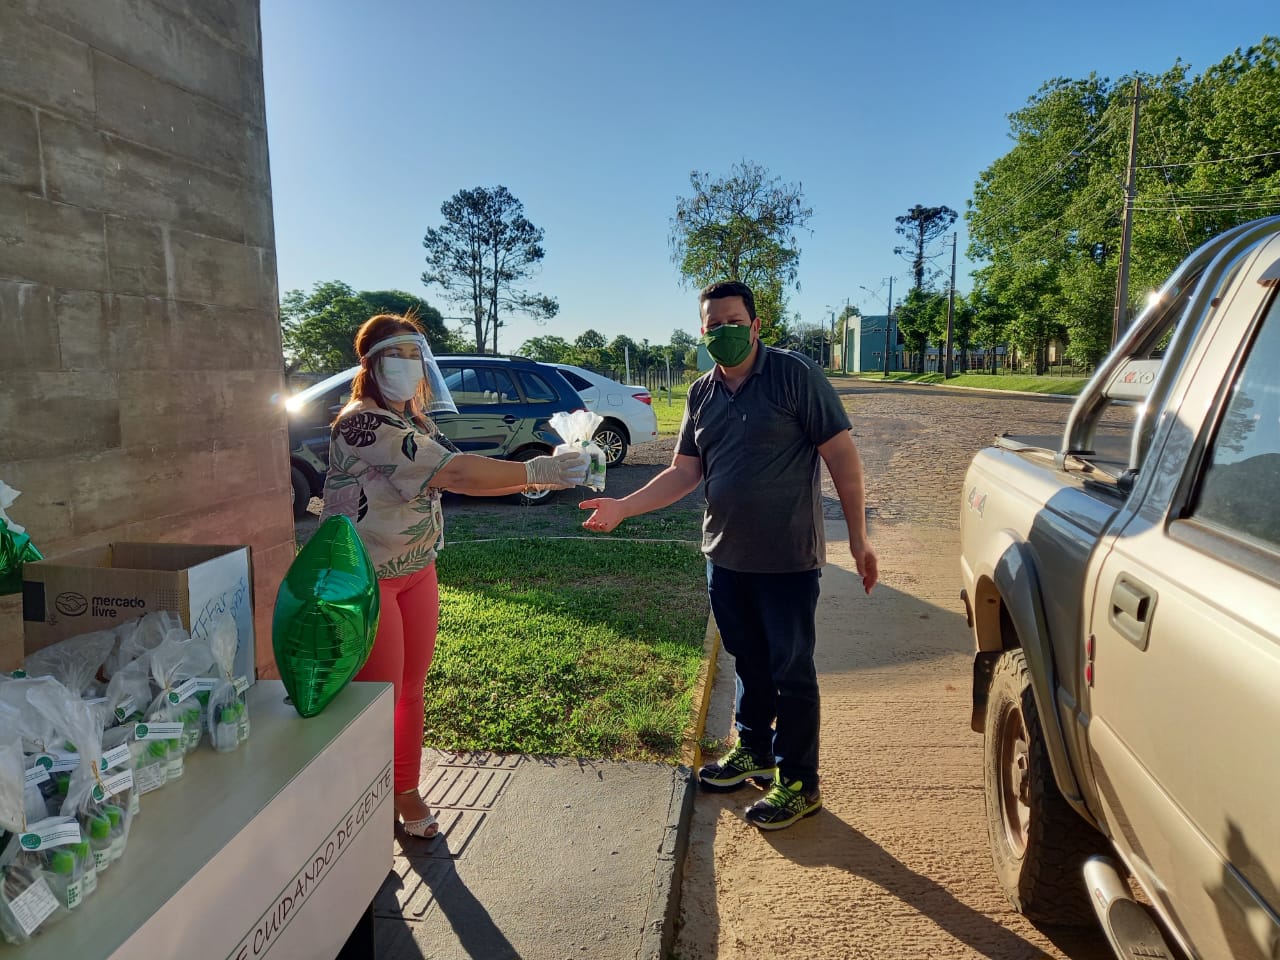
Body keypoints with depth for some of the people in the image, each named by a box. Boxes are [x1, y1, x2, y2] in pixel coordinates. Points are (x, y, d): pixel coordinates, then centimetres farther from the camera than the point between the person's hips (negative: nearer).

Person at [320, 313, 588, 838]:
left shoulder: (415, 422, 9)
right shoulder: (362, 422, -22)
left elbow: (465, 479, 6)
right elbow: (453, 472, -30)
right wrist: (538, 470, -31)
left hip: (417, 571, 8)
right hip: (365, 577, -8)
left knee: (411, 689, 15)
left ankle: (406, 792, 32)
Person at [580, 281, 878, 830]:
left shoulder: (794, 375, -12)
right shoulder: (701, 394, 6)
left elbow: (841, 455, -12)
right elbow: (684, 472, 6)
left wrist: (857, 536, -13)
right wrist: (623, 507, -6)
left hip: (787, 558, -5)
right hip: (725, 556, 6)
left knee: (791, 671, 5)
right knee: (748, 662, 20)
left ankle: (798, 783, 22)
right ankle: (753, 751, 40)